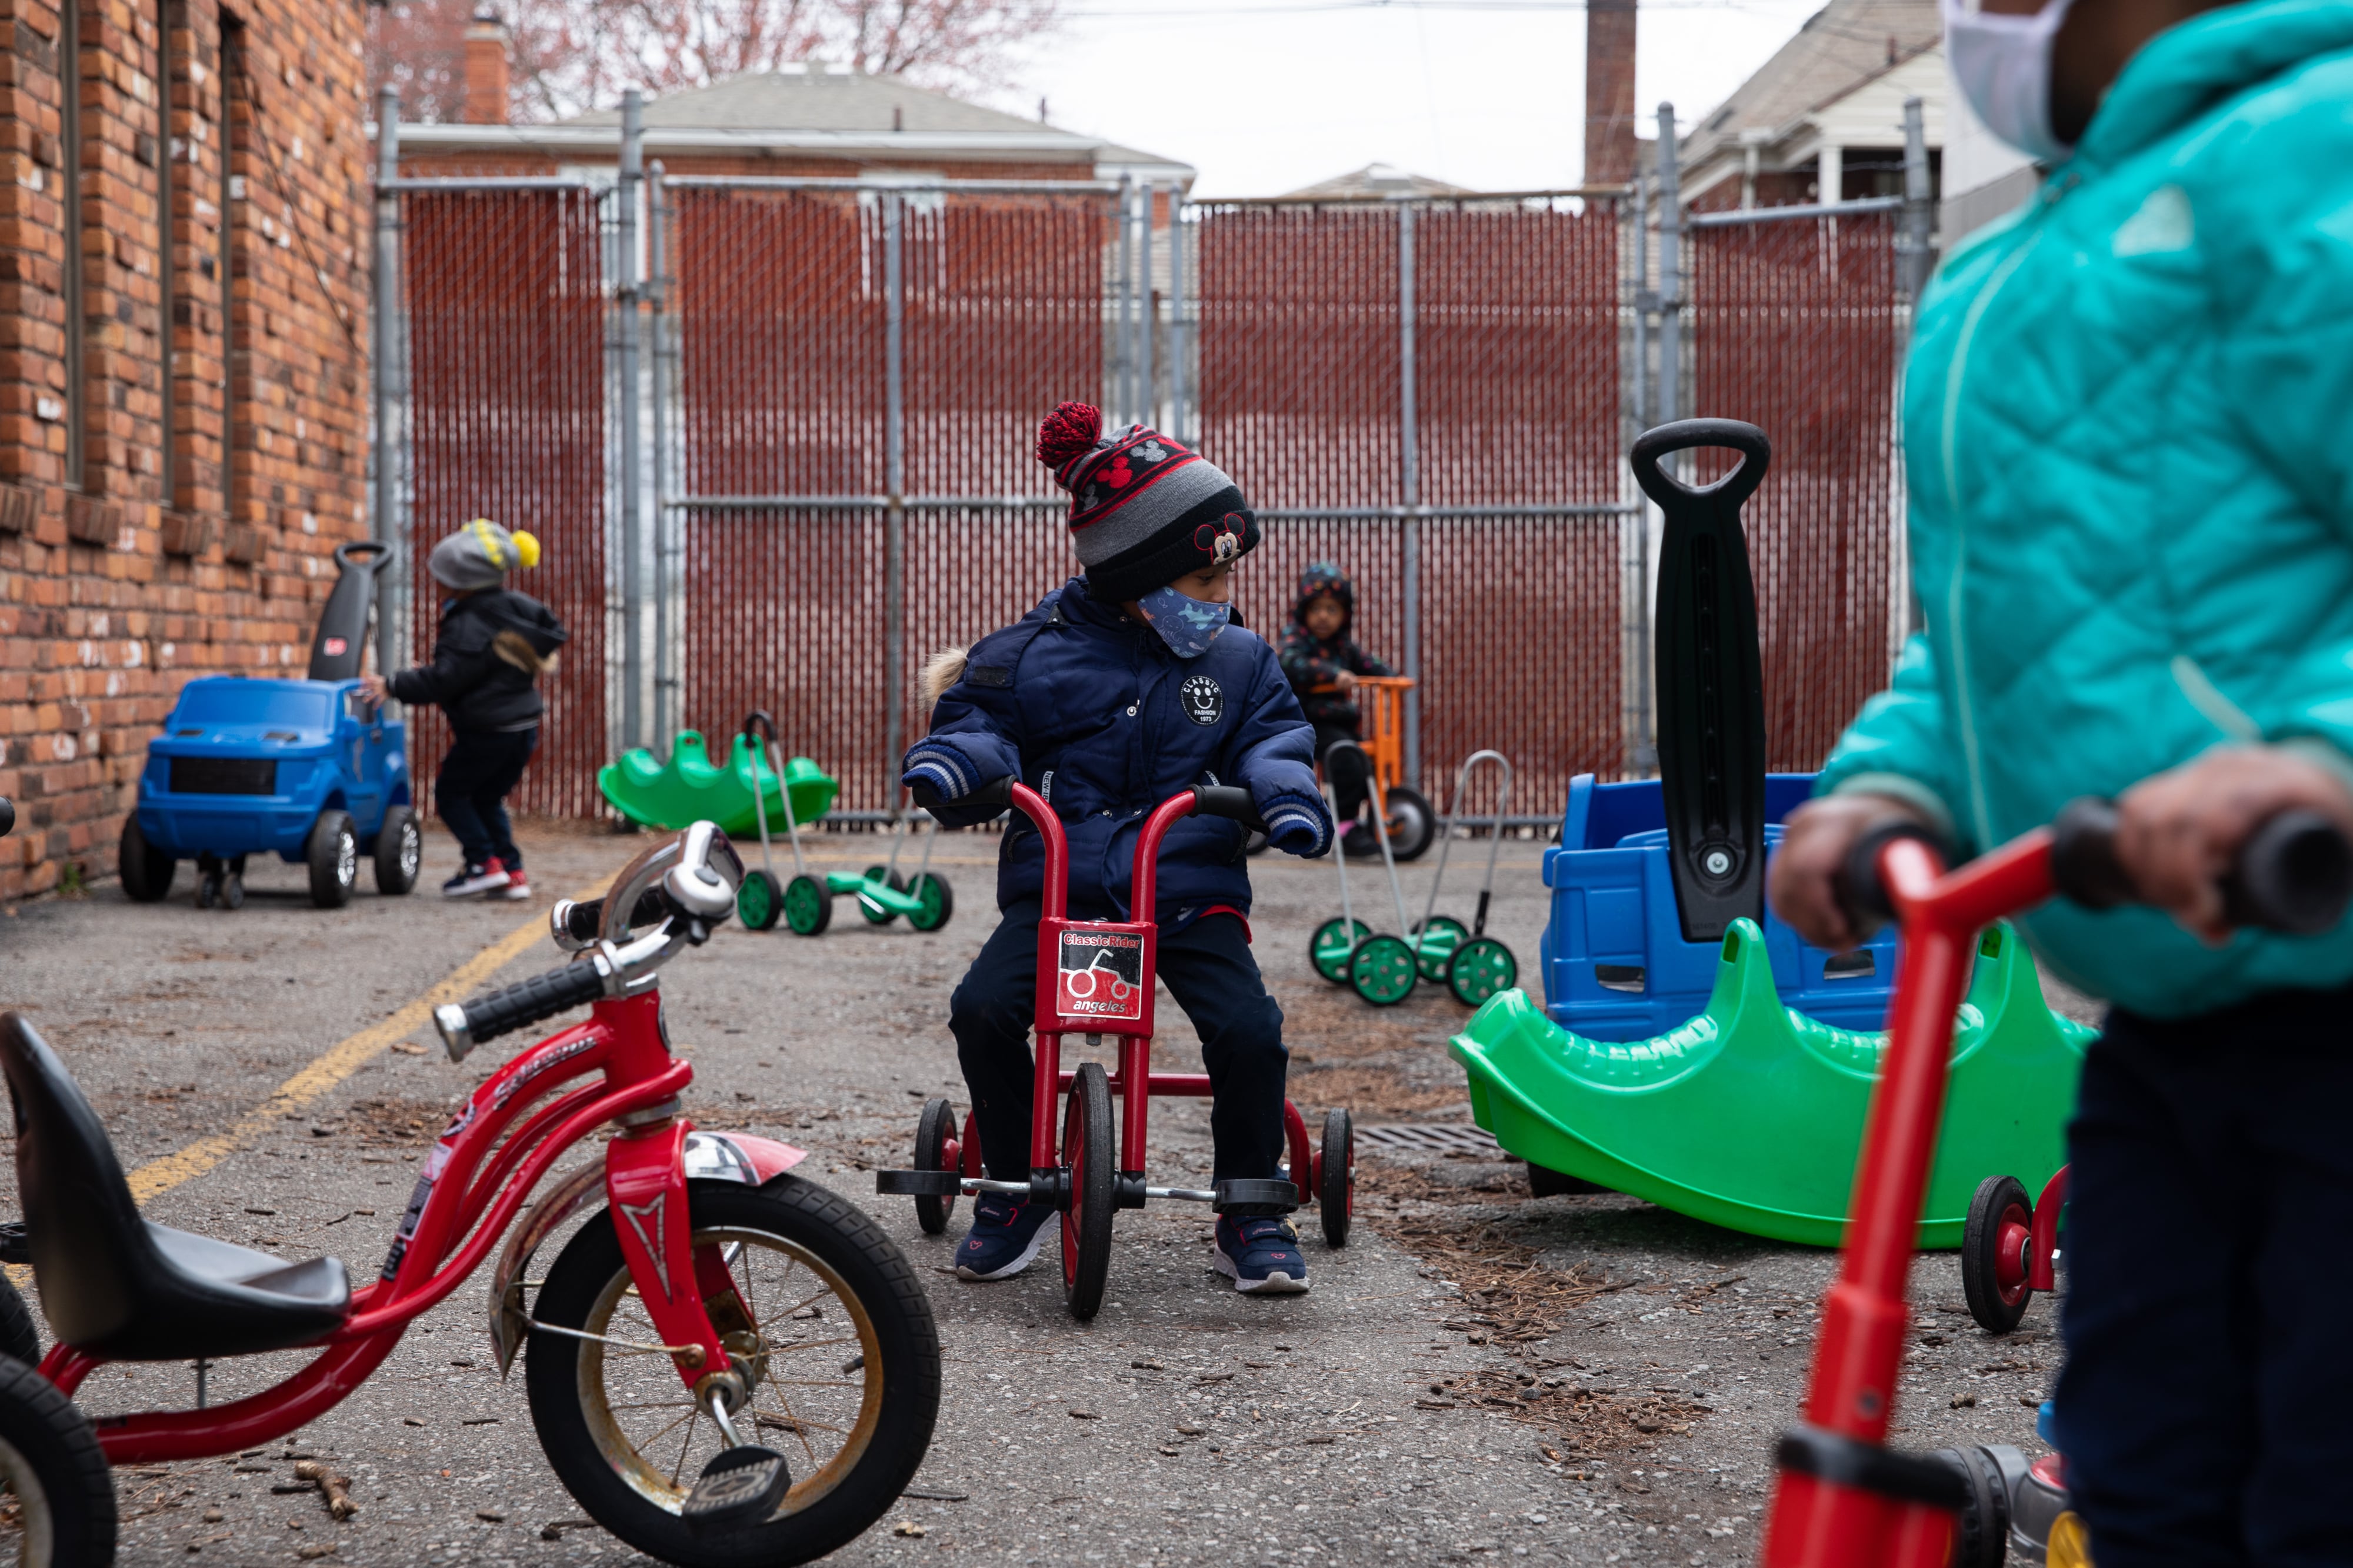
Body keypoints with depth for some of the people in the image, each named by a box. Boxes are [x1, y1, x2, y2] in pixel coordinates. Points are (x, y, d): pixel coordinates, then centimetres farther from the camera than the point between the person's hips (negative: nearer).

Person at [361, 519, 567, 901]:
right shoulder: (518, 607, 2)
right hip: (526, 727, 9)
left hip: (487, 734, -9)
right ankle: (512, 873, 13)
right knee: (487, 799, 20)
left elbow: (444, 680, -27)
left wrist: (392, 686, -22)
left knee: (451, 792, 9)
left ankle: (484, 862, -1)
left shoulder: (468, 627, -23)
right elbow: (553, 629, 18)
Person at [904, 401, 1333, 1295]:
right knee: (984, 1009, -24)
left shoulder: (1236, 659, 8)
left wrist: (1283, 789, -14)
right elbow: (982, 719, 7)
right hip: (1058, 888, 0)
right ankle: (1015, 1190, 1)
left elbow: (1270, 737, 9)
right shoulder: (1040, 651, 2)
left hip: (1189, 892, 0)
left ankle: (1250, 1214, 0)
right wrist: (954, 761, -16)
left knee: (1247, 1029, -24)